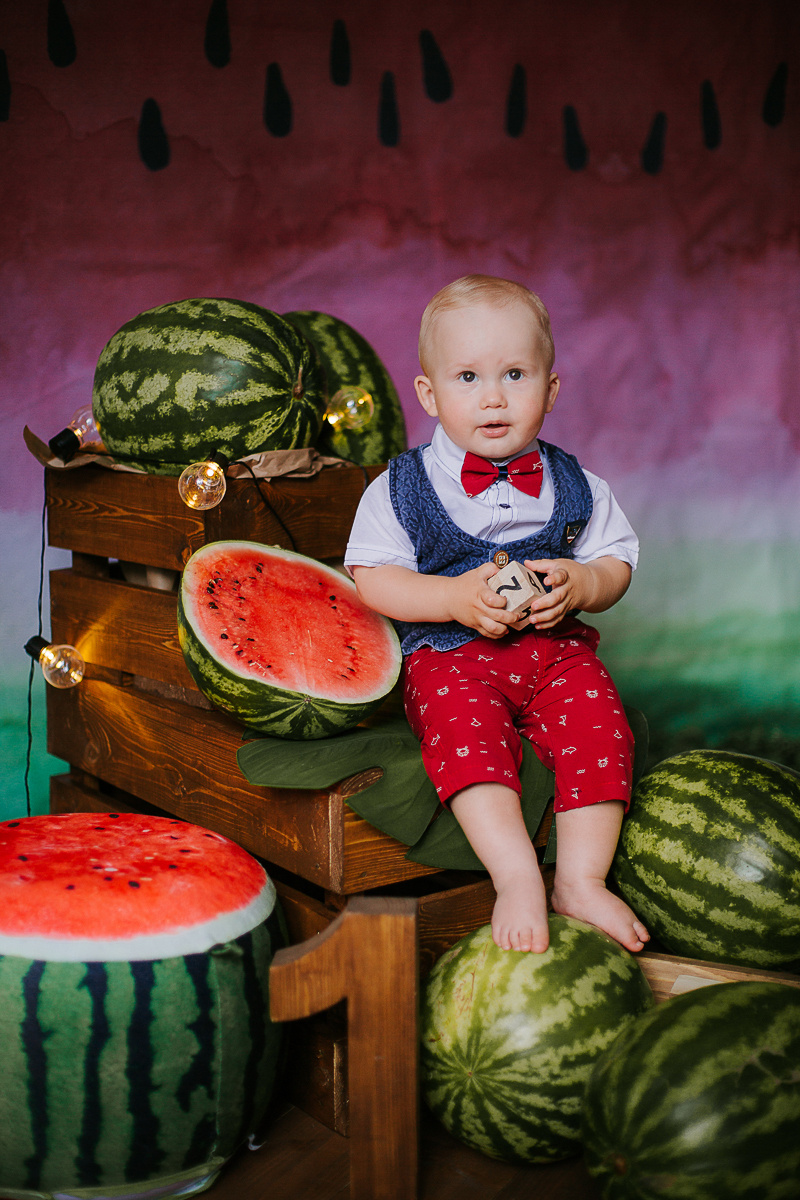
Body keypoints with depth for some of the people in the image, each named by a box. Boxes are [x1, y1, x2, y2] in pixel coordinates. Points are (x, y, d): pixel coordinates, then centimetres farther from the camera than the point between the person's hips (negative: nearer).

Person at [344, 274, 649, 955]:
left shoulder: (575, 487, 7)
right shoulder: (402, 487, -1)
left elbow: (616, 565, 12)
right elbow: (372, 582, -4)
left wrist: (579, 583, -12)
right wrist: (456, 598, -18)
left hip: (556, 647, 3)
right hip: (448, 652, -2)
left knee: (598, 723, -23)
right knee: (465, 727, -32)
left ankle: (582, 879, -15)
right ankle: (517, 878, -33)